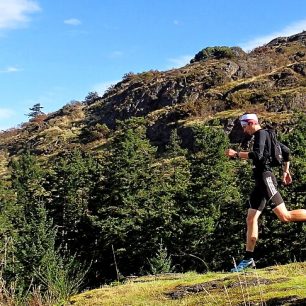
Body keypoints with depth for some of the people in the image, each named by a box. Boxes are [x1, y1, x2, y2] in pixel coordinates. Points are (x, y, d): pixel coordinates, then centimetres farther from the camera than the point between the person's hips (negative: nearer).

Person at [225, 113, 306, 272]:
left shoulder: (261, 133, -5)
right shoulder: (267, 136, 24)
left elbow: (257, 155, -22)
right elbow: (286, 151, 32)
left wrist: (236, 154, -15)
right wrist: (286, 171, 32)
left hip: (265, 177, -10)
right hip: (260, 181, 10)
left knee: (284, 216, -16)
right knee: (251, 219, 5)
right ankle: (248, 258, 6)